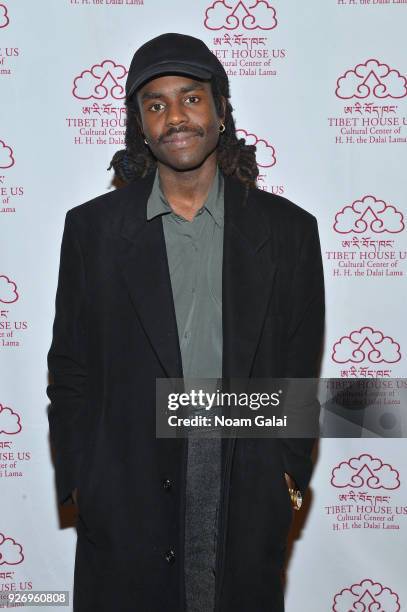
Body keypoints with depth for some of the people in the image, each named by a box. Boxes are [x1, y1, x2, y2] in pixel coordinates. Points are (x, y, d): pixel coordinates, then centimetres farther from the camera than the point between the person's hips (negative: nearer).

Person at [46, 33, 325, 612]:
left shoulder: (287, 229, -1)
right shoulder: (93, 227, -1)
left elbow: (299, 372, 5)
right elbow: (71, 371, 2)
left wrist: (290, 473, 2)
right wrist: (80, 480, 0)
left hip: (248, 508, 1)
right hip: (125, 509, 0)